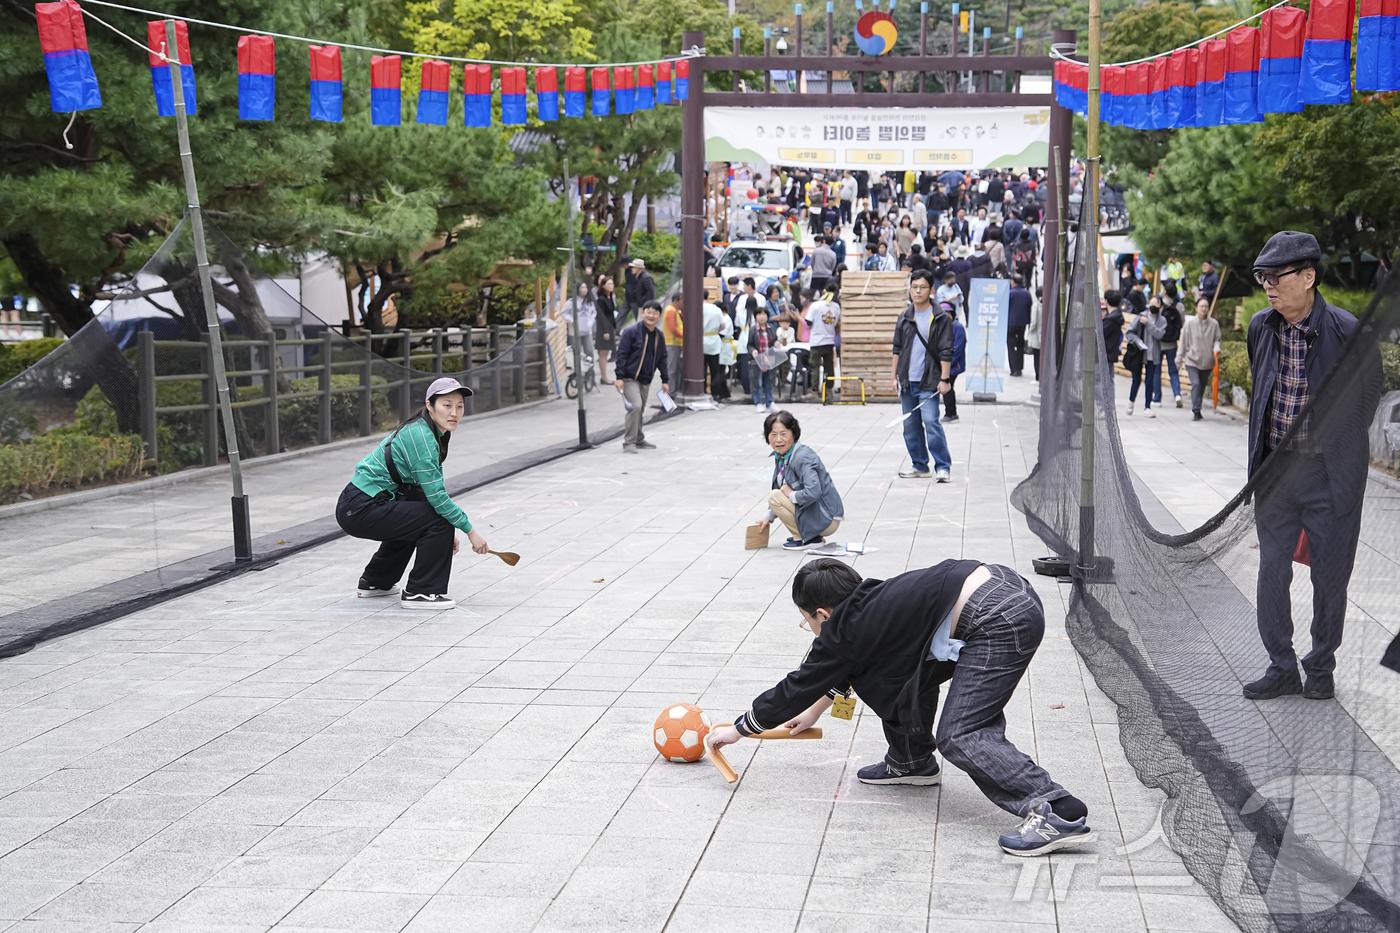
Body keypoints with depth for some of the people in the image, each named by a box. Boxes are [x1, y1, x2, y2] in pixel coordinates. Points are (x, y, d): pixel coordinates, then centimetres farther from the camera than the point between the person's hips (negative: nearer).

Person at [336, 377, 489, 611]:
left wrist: (448, 535, 12)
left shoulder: (433, 433, 11)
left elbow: (435, 488, 18)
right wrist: (470, 531, -15)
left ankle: (374, 582, 42)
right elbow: (437, 496, -22)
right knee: (438, 520, -15)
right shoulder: (420, 436, -19)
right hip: (361, 510, -11)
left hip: (356, 504, 11)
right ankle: (420, 592, -3)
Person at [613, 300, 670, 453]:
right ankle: (629, 442, -13)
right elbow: (621, 354, -12)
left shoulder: (659, 336, 8)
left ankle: (639, 440, 28)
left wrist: (665, 380, 13)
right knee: (635, 406, -19)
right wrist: (619, 377, -17)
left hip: (646, 380, 7)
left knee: (640, 410, 15)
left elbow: (662, 359, 16)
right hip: (630, 379, -7)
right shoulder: (631, 332, -11)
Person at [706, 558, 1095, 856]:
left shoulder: (844, 630, -3)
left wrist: (737, 729, 18)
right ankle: (910, 762, 40)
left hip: (1000, 622, -10)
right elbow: (839, 669, 40)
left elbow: (797, 688, 7)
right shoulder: (869, 603, 21)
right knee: (908, 666, 23)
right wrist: (814, 711, 52)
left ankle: (1060, 813, -23)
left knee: (961, 735, -11)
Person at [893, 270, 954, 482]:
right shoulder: (904, 318, 11)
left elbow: (946, 351, -6)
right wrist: (894, 376, 12)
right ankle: (919, 465, 20)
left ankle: (943, 466, -5)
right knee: (910, 425, 9)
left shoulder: (940, 319, -3)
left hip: (929, 383, -6)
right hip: (907, 381, 6)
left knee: (931, 423, -13)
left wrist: (944, 379, -11)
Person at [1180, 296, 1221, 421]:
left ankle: (1196, 411, 25)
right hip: (1192, 360, -2)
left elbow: (1217, 339, 8)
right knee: (1196, 384, -17)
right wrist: (1180, 359, 8)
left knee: (1202, 387, 11)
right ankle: (1195, 411, -15)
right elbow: (1184, 342, 5)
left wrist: (1216, 349, -14)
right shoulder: (1189, 323, -2)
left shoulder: (1214, 324, -1)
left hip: (1207, 362, 2)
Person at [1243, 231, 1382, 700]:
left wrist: (1340, 444, 7)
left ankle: (1321, 668, 23)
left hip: (1330, 472, -4)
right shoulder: (1260, 327, 1)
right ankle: (1281, 667, 17)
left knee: (1330, 574, 7)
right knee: (1271, 570, 5)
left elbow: (1370, 392, 2)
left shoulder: (1349, 332, -15)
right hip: (1275, 468, 4)